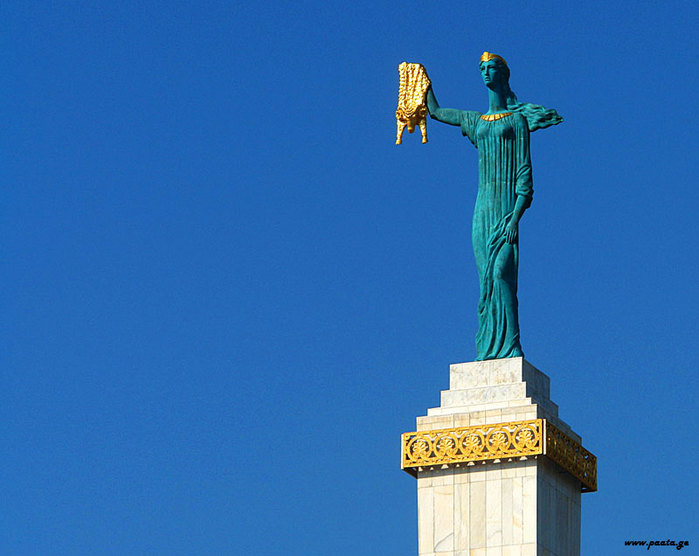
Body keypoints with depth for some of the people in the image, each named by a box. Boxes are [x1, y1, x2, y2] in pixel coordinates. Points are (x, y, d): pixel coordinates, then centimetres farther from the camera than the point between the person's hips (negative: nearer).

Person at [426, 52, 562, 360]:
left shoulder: (517, 119, 0)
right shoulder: (476, 121, 17)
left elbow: (525, 174, -7)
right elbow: (435, 111, 35)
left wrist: (516, 217, -16)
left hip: (506, 208, -5)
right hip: (482, 208, 6)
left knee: (501, 274, -18)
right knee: (487, 280, 1)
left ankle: (510, 346, -21)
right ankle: (488, 350, -2)